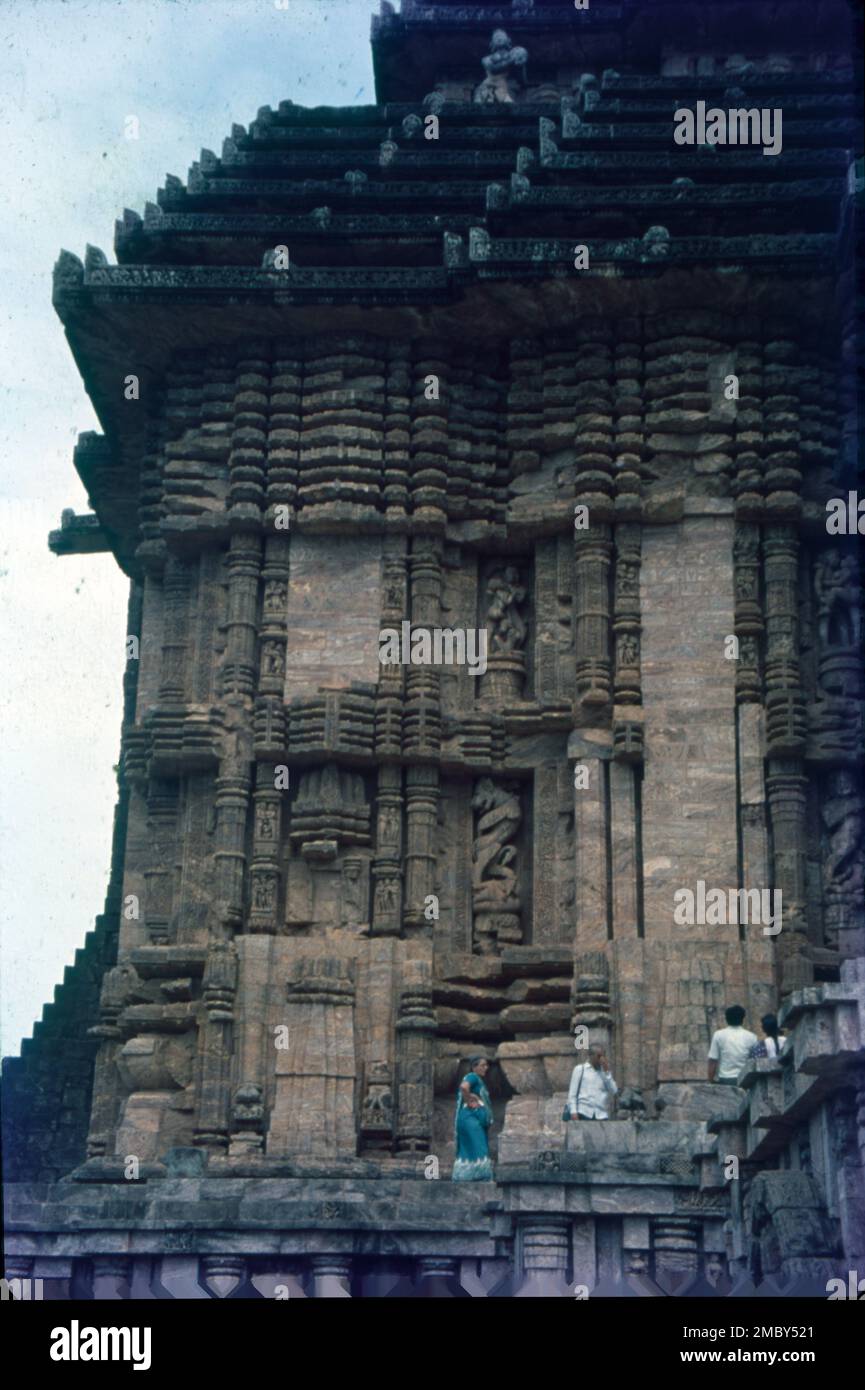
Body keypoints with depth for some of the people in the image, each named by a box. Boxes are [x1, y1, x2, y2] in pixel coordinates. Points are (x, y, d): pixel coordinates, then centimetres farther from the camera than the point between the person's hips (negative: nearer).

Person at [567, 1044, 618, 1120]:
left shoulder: (604, 1071, 16)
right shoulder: (580, 1069, 7)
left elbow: (614, 1091, 6)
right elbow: (572, 1093, 3)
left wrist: (607, 1072, 0)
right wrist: (573, 1112, -8)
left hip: (601, 1115, 3)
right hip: (584, 1114, -3)